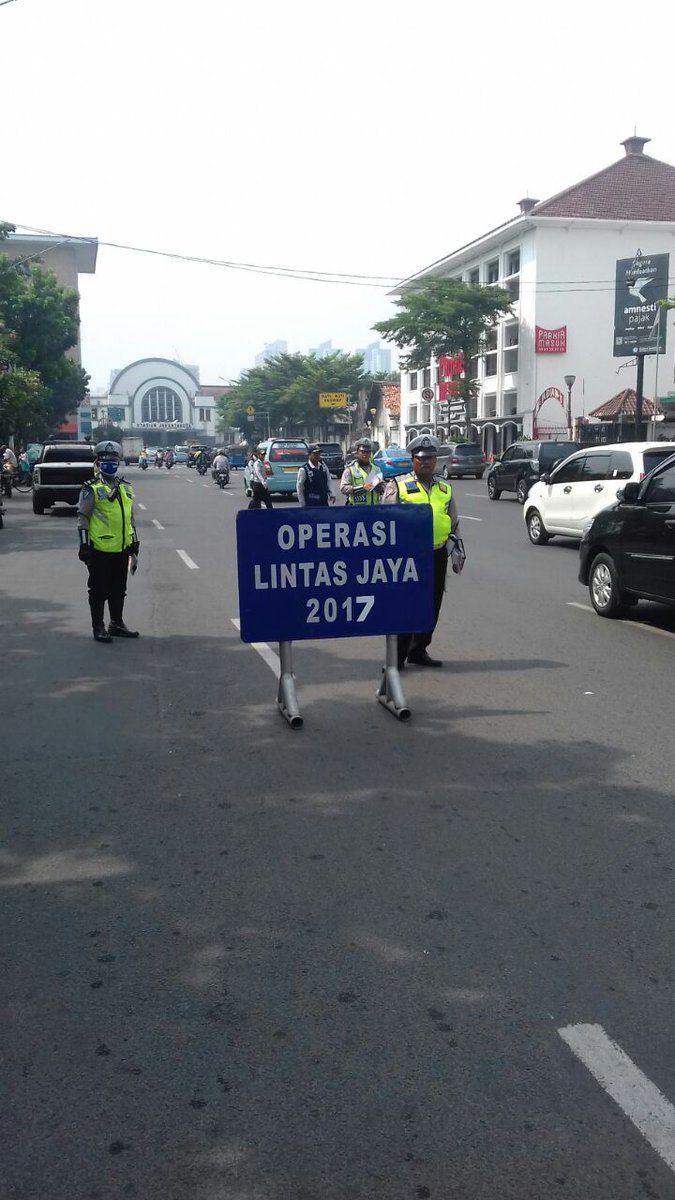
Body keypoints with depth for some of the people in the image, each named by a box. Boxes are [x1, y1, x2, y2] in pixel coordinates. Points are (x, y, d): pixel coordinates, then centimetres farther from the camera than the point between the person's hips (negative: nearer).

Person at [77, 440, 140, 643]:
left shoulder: (125, 487, 13)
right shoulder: (92, 489, -6)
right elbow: (83, 518, -7)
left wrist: (134, 542, 20)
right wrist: (84, 544, -12)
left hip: (122, 549, 6)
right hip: (100, 549, -6)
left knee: (119, 590, 15)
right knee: (99, 591, 3)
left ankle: (117, 624, 27)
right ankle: (98, 627, 11)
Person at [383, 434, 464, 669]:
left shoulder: (445, 489, 16)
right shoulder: (398, 485, 1)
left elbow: (454, 523, 23)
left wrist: (457, 550, 17)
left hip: (437, 555, 5)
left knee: (432, 607, 10)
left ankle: (419, 651, 23)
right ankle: (397, 656, 2)